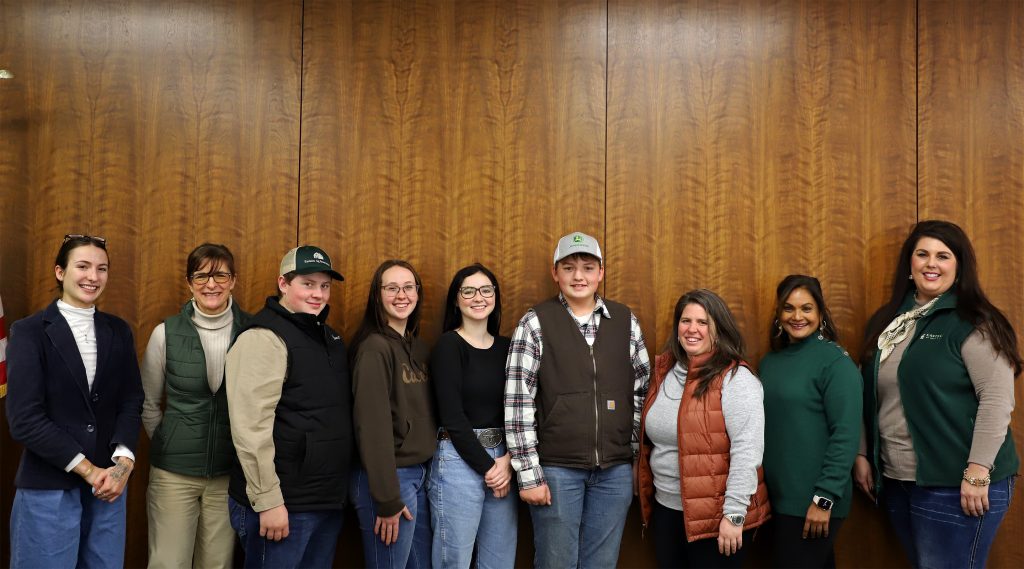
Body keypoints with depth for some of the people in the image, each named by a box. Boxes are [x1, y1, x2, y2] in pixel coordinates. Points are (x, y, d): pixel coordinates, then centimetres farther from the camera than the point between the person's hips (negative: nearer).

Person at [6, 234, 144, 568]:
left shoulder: (118, 331, 9)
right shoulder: (29, 332, -4)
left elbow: (131, 400, 5)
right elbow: (24, 419, -10)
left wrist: (123, 462, -12)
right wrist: (88, 471, -12)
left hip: (109, 482, 4)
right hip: (48, 488, -3)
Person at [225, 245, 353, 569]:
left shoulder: (329, 337, 13)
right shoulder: (264, 338, -14)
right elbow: (251, 427, -20)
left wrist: (336, 490, 15)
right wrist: (267, 501, -21)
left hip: (329, 500, 8)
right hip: (284, 504, -8)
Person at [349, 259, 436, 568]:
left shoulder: (419, 348, 11)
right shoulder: (374, 348, -15)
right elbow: (373, 425, -18)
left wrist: (424, 471, 8)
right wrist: (387, 497, -18)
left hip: (421, 473, 8)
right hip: (389, 477, -8)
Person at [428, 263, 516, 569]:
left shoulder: (506, 346, 10)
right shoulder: (448, 345, -6)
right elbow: (453, 416, -12)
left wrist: (509, 459, -8)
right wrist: (486, 466, -10)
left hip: (503, 460, 5)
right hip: (460, 460, -5)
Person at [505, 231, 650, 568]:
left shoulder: (626, 321, 6)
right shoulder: (536, 323, -5)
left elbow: (642, 391, 11)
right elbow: (517, 402, -8)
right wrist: (529, 473, -10)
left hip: (616, 470, 3)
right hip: (556, 468, -3)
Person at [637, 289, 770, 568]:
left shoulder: (736, 379, -14)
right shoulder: (664, 372, 7)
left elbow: (747, 451, -19)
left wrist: (734, 514, -21)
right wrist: (645, 485, 14)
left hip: (715, 514, -6)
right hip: (665, 508, 6)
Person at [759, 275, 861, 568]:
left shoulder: (835, 362, -11)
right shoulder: (769, 362, 8)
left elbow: (845, 436, -16)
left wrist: (824, 498, -18)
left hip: (813, 500, -6)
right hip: (776, 496, 6)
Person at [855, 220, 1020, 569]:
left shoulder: (972, 323, -9)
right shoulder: (887, 321, 11)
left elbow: (997, 398, -16)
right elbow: (867, 396, 15)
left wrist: (977, 473, -19)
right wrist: (862, 455, 12)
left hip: (954, 484, -6)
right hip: (896, 480, 6)